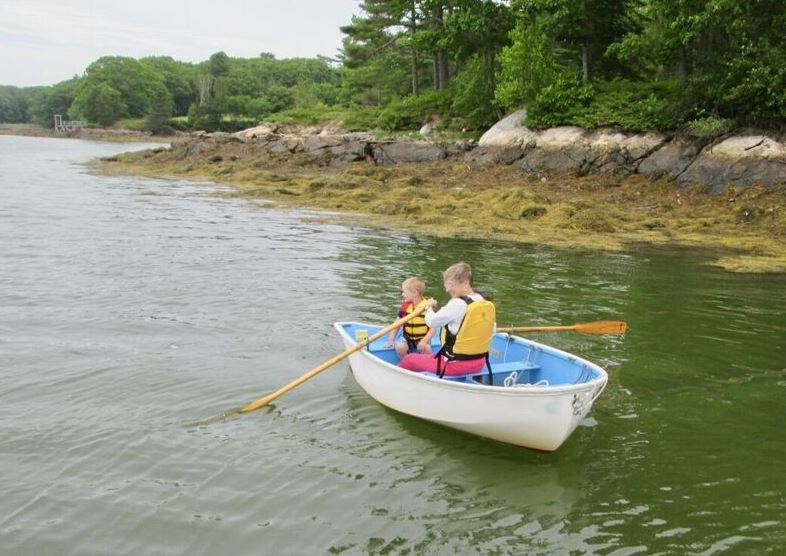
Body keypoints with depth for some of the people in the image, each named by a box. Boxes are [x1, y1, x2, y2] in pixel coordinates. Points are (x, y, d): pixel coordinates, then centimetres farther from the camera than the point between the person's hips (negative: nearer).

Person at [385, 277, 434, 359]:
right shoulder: (405, 306, 2)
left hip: (422, 339, -3)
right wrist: (391, 340, 0)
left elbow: (432, 328, -10)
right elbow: (397, 325, 10)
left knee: (426, 348, -34)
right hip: (408, 338, 3)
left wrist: (424, 341, -24)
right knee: (399, 347, -28)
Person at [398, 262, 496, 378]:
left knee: (409, 359, 9)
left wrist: (430, 306, 9)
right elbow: (492, 331, 9)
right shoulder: (487, 304, 0)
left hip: (455, 365, -8)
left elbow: (431, 322, -13)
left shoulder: (457, 304, -21)